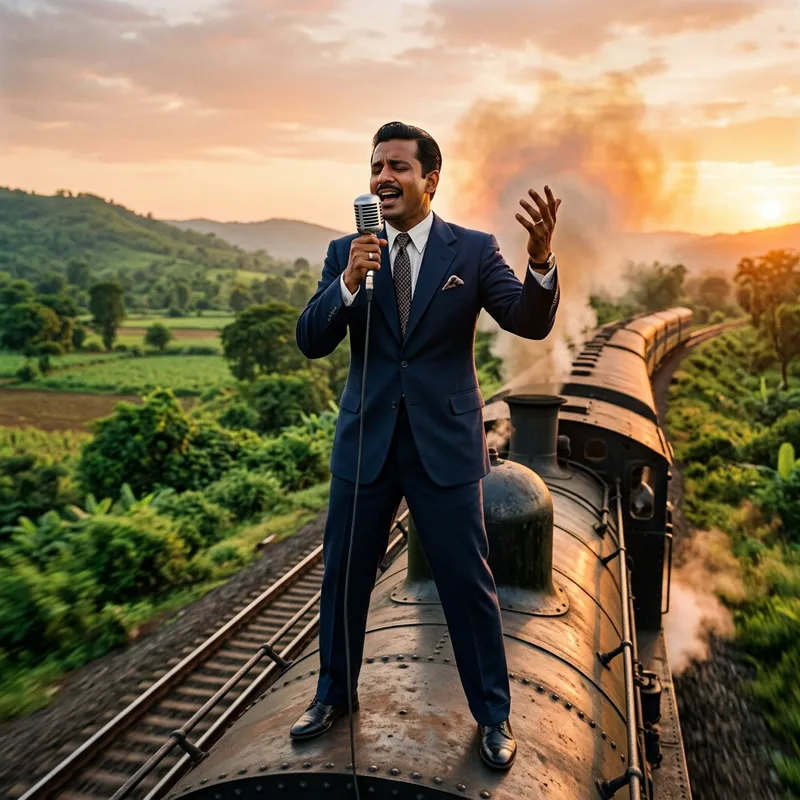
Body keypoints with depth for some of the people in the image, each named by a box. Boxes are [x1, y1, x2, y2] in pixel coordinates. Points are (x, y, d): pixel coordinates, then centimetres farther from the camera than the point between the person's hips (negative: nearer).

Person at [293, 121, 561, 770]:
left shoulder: (473, 250, -2)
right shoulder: (346, 252, 3)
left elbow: (531, 323, -11)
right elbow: (311, 341, -5)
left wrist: (541, 255, -31)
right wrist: (350, 281, -22)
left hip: (444, 443, -2)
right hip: (365, 441, 3)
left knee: (469, 584, 7)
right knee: (344, 576, 15)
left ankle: (493, 715, 31)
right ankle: (334, 695, 41)